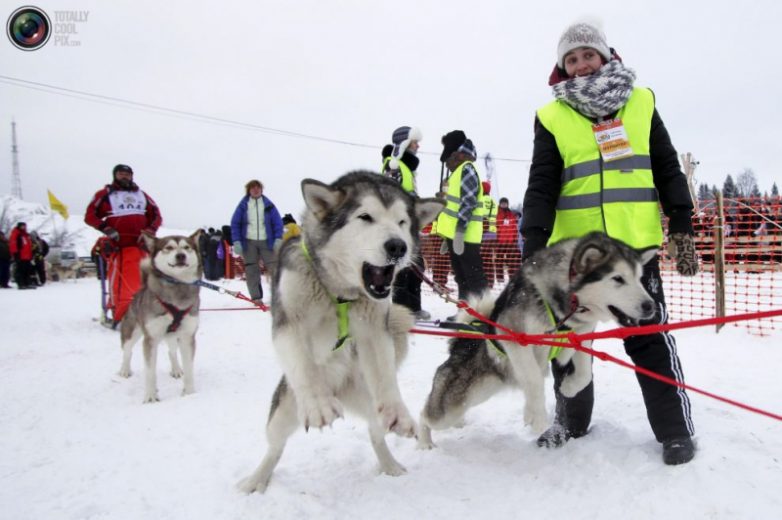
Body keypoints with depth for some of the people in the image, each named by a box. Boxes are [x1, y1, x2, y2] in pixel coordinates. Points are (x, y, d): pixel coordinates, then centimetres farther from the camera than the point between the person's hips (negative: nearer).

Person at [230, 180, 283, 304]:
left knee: (274, 267, -5)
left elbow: (278, 222, 4)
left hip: (266, 241, 0)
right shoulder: (243, 205, 3)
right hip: (249, 242, 0)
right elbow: (235, 224, 3)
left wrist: (278, 239, -5)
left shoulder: (268, 205, 4)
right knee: (251, 269, 1)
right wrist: (236, 241, -5)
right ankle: (256, 297, 8)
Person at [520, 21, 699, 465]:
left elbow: (668, 170, 10)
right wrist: (533, 246, -14)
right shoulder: (553, 117, 5)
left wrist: (682, 230, 3)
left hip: (635, 244, 0)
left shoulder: (641, 103, 9)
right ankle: (571, 419, 28)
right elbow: (541, 186, -3)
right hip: (573, 248, 1)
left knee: (649, 338, 2)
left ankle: (676, 429, 18)